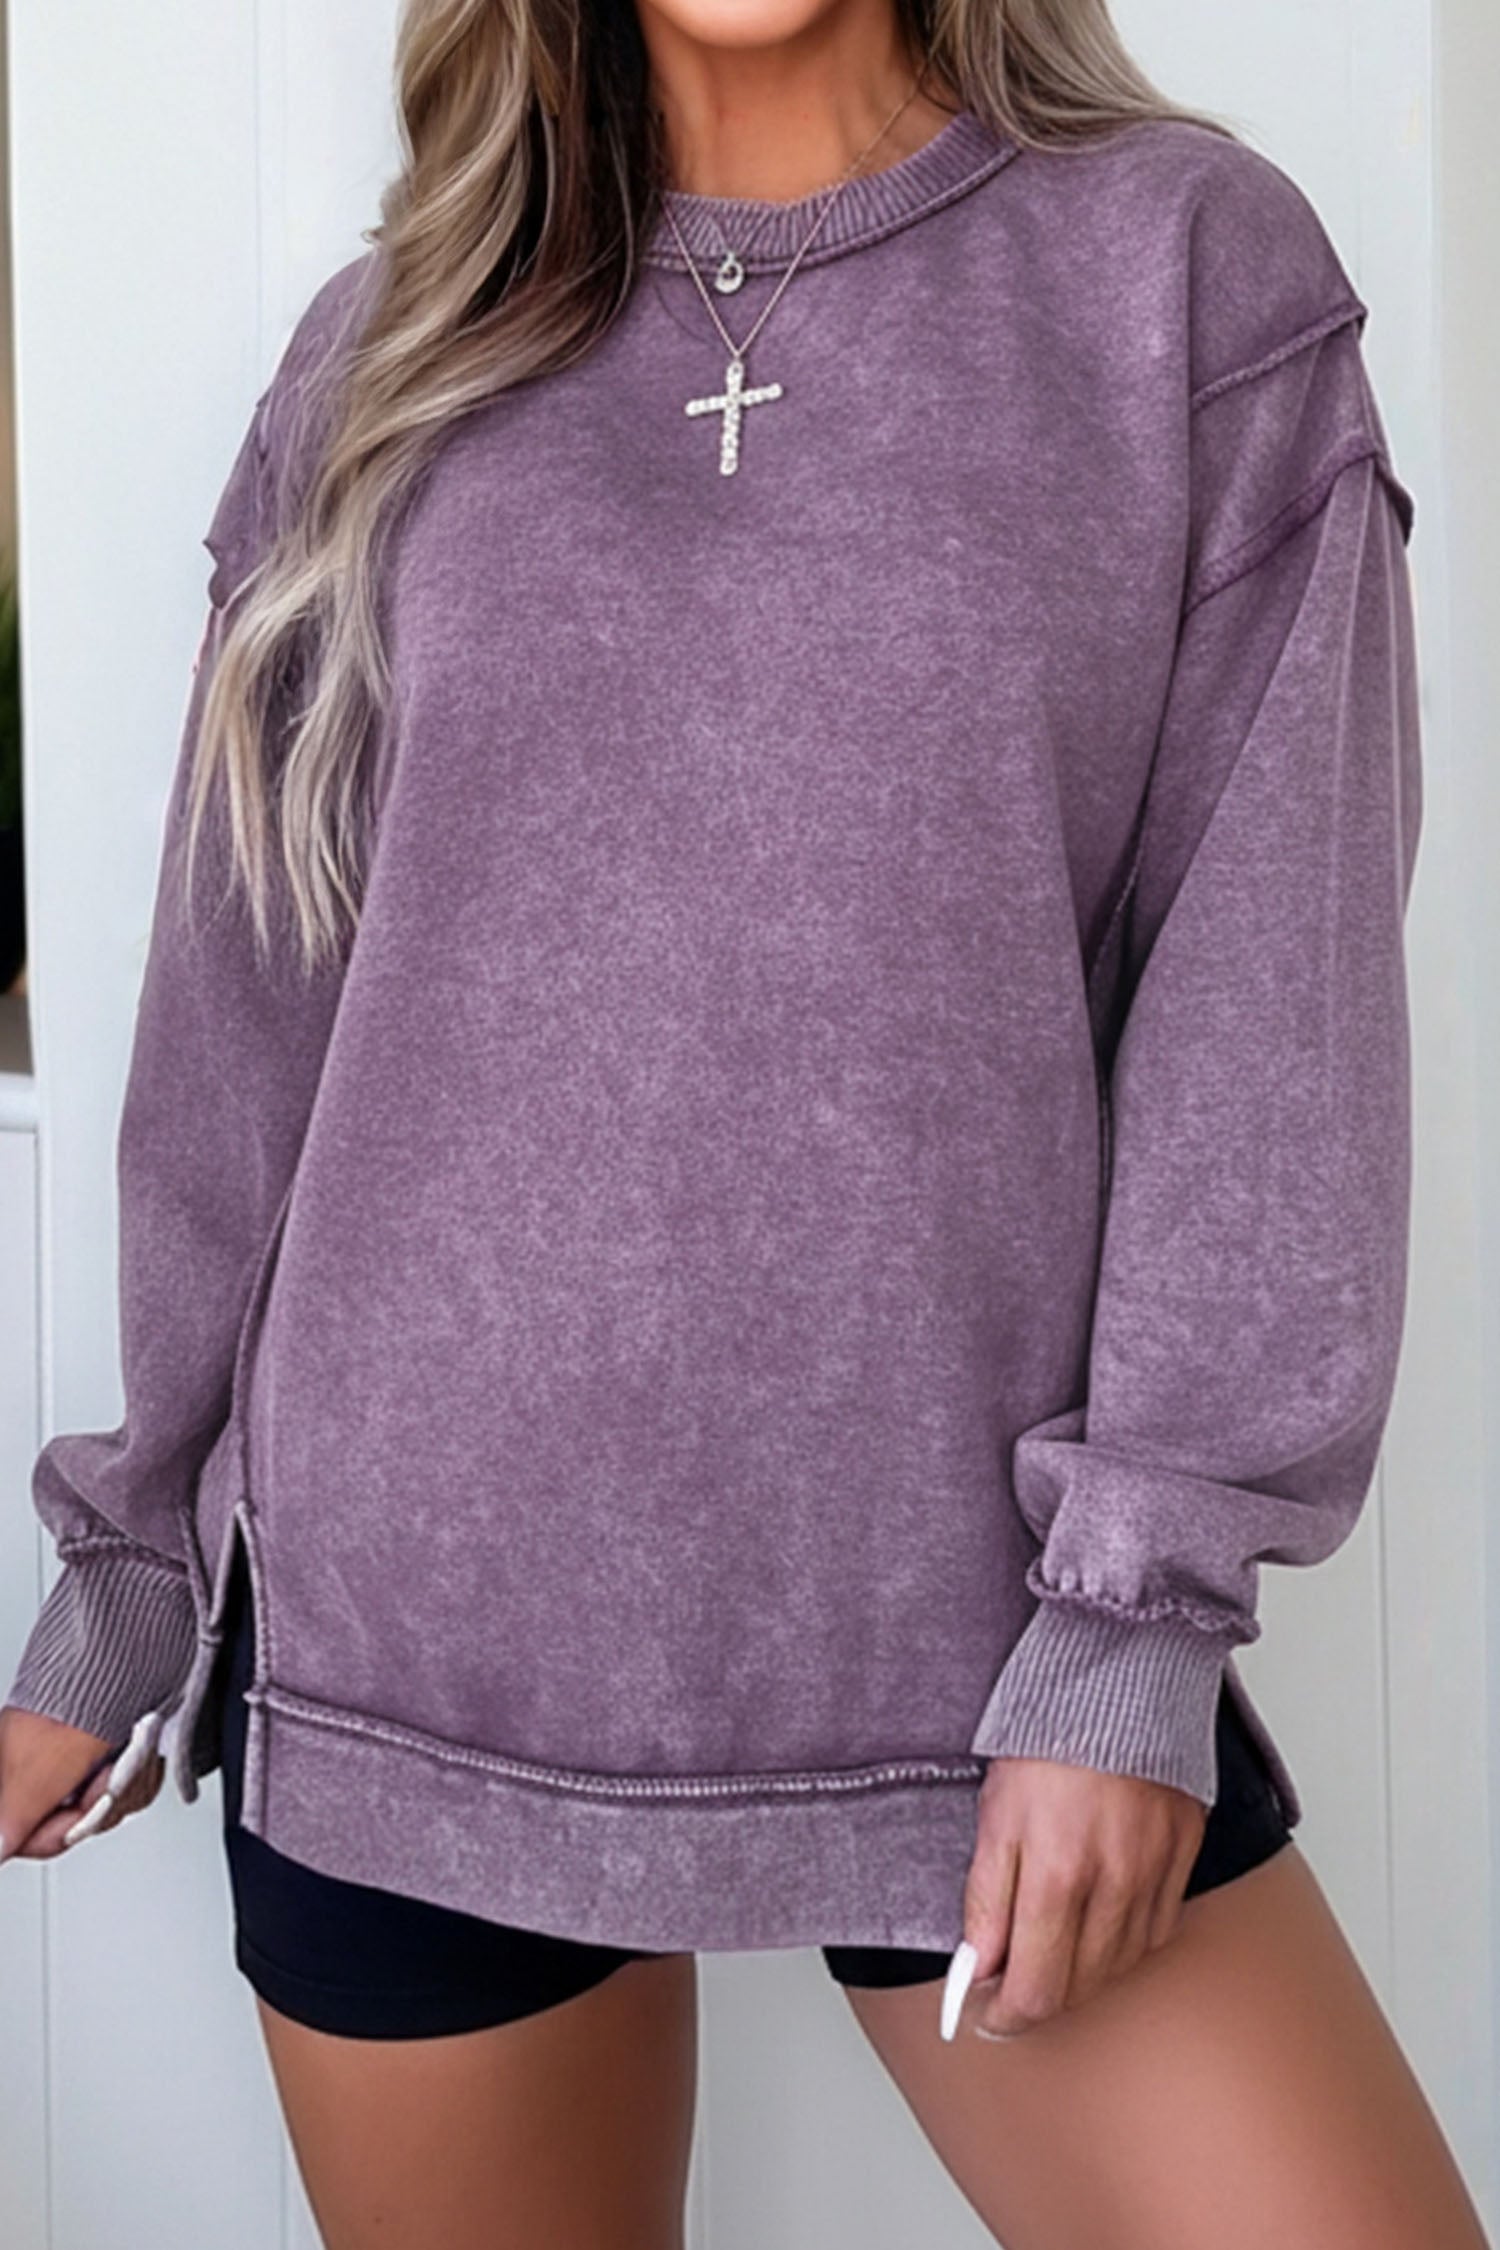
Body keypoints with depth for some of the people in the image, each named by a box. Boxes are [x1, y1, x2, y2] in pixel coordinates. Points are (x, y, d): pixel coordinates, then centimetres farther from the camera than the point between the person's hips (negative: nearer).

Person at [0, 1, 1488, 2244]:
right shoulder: (399, 341, 8)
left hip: (976, 1623, -1)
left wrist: (1143, 1613, -9)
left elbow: (1277, 990, -4)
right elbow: (238, 1025, 10)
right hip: (415, 1623, 2)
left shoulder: (1194, 265, 2)